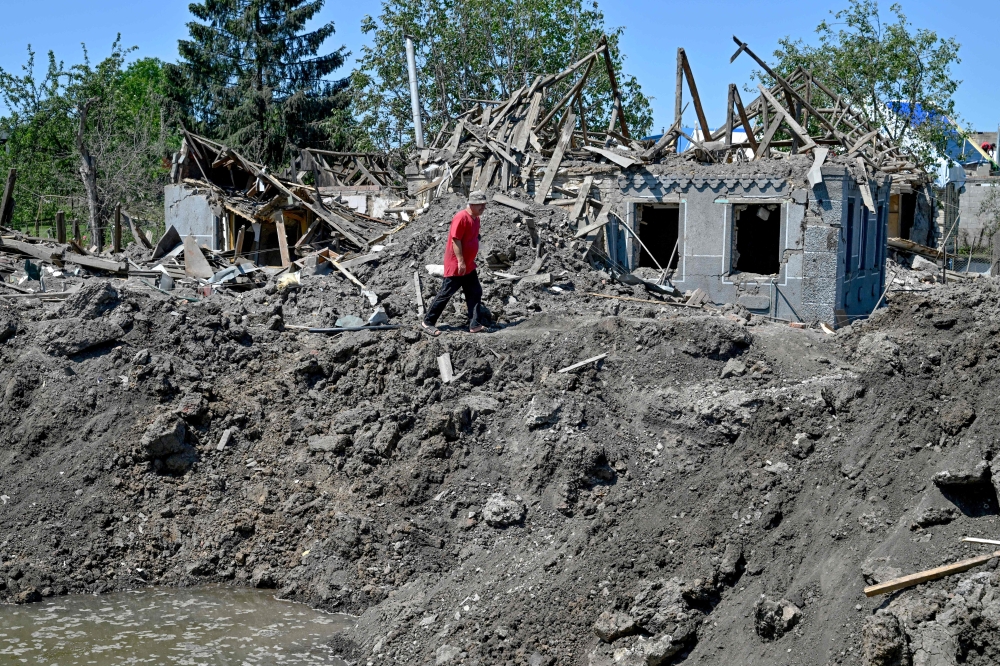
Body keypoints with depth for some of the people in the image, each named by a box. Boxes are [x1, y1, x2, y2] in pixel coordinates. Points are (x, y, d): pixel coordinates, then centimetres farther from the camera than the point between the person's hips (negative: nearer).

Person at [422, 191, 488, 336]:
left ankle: (475, 325, 10)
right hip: (456, 265, -9)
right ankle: (428, 322, 8)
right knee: (445, 294, -2)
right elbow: (456, 240, -22)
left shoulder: (476, 218, 9)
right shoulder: (461, 218, -20)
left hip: (469, 266, 9)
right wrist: (460, 261, -23)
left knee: (475, 293, 7)